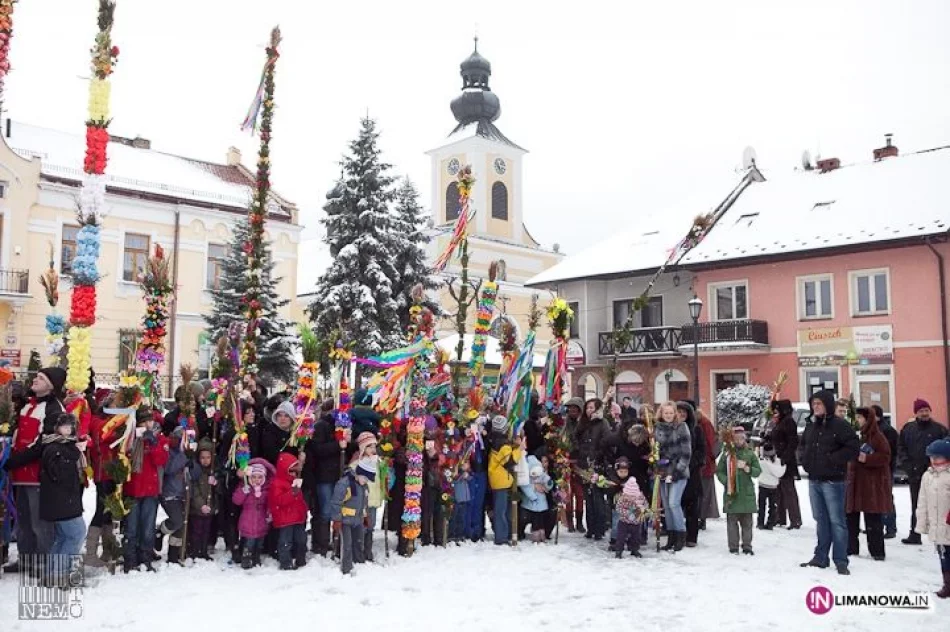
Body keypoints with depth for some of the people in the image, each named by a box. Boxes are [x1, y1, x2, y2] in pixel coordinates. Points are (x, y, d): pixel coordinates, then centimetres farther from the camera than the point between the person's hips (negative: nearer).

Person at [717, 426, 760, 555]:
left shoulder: (750, 453, 6)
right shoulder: (727, 454, 3)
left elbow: (758, 471, 4)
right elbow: (719, 471, 5)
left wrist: (747, 468, -13)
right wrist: (726, 481, -9)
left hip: (747, 492, 1)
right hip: (731, 493, -1)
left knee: (747, 521, 5)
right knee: (732, 520, 2)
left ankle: (747, 546, 16)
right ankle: (733, 546, 11)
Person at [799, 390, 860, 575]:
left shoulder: (839, 425, -9)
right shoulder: (811, 426, 13)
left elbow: (853, 447, -15)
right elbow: (804, 445, 28)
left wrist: (832, 459, -15)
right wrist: (805, 460, 11)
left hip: (832, 481, -7)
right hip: (814, 480, 7)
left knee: (836, 521, -4)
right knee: (821, 520, 13)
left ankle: (841, 561, 3)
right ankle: (821, 557, 20)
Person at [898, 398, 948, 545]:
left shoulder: (939, 429, -2)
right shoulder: (908, 428, 7)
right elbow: (901, 448, 9)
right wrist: (907, 464, -2)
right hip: (915, 474, 3)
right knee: (916, 506, 11)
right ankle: (915, 534, 18)